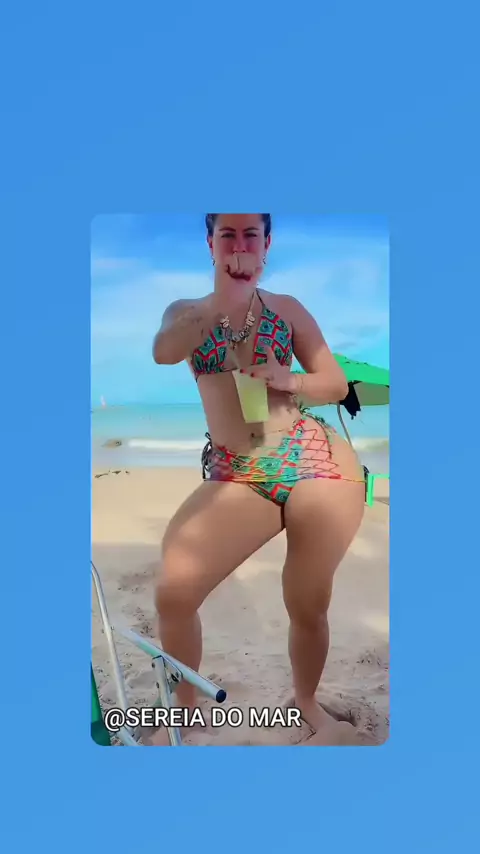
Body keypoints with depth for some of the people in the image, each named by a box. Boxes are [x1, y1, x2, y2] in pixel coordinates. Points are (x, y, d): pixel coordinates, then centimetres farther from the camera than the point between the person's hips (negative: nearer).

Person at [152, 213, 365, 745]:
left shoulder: (287, 309, 12)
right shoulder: (186, 312, 11)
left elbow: (337, 385, 11)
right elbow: (163, 354, -12)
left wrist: (288, 381, -8)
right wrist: (222, 297, -19)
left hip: (314, 458, 1)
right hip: (236, 476, 0)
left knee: (309, 606, 5)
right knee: (173, 591, -17)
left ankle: (306, 702, 36)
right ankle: (185, 706, 11)